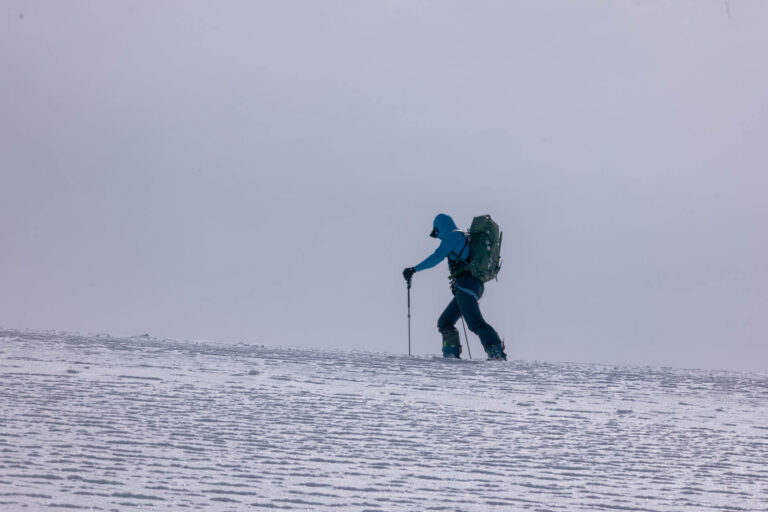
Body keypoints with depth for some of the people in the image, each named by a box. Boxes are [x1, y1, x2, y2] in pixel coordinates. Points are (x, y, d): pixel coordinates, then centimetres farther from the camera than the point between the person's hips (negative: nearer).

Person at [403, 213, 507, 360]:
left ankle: (497, 353, -29)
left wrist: (414, 269, -7)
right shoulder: (465, 239, 29)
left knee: (475, 322, -19)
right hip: (475, 286, 10)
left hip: (466, 283, -10)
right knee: (445, 322, 11)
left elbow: (438, 256, -10)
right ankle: (452, 354, 3)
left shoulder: (453, 235, 1)